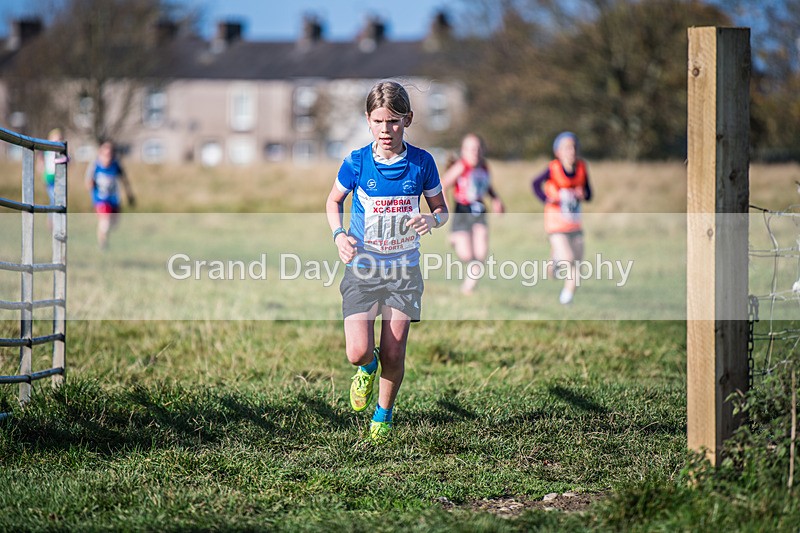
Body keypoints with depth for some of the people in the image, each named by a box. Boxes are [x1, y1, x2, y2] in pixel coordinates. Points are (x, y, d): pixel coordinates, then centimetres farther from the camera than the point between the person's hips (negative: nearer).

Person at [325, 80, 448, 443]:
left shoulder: (421, 163, -7)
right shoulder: (357, 162, -9)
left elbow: (441, 209, 6)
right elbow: (334, 201, 8)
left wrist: (432, 220, -18)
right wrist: (339, 234, -11)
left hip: (403, 269, 1)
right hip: (362, 267, -1)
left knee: (394, 354, 3)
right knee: (358, 353, -13)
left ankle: (383, 415, 30)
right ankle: (368, 368, 26)